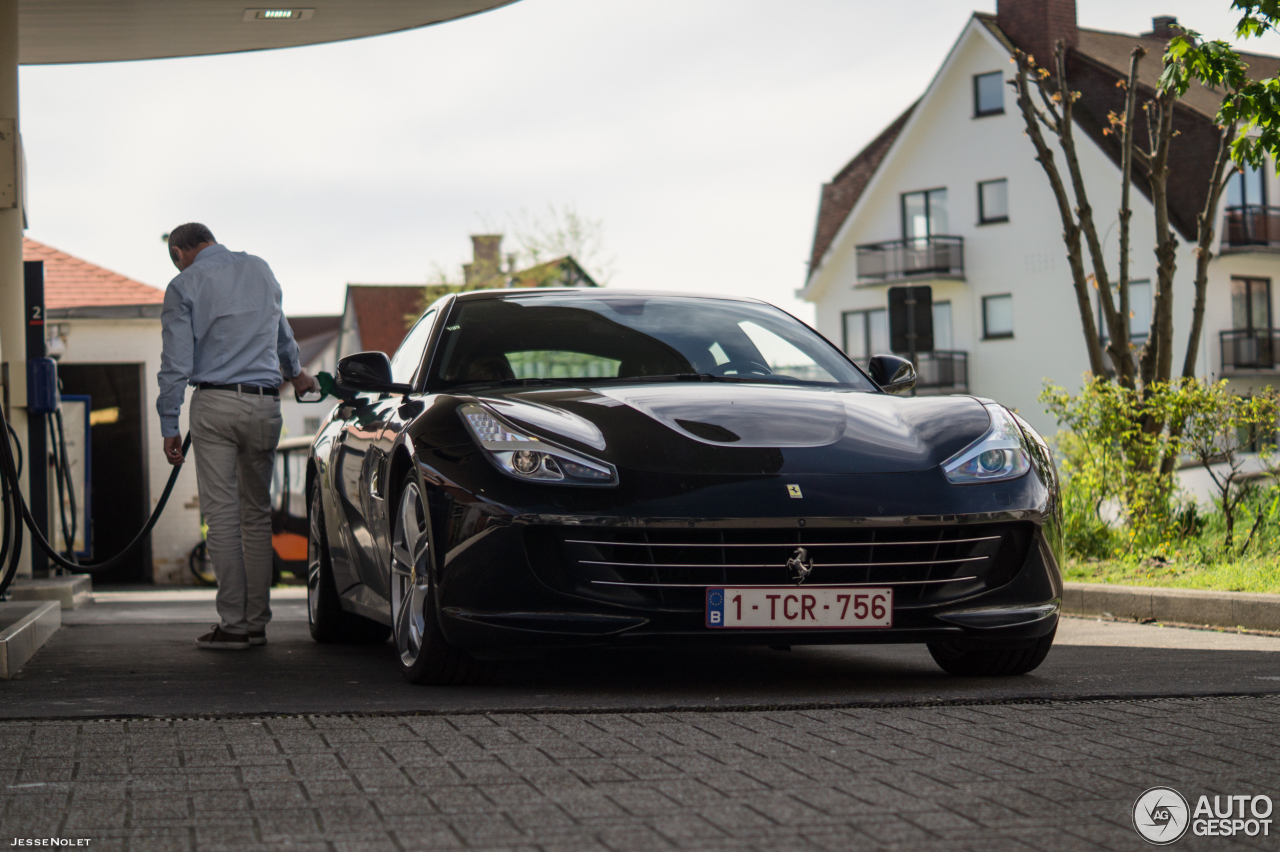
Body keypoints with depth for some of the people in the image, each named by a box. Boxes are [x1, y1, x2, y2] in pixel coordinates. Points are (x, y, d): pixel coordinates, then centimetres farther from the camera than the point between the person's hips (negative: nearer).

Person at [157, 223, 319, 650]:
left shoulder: (184, 285, -1)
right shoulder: (260, 269, 15)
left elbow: (176, 363, -5)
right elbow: (281, 331, 33)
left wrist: (169, 427, -1)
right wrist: (295, 371, 51)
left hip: (215, 405, -4)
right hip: (264, 405, 4)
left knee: (222, 514, -3)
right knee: (257, 512, 10)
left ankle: (233, 623, -4)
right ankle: (257, 621, 10)